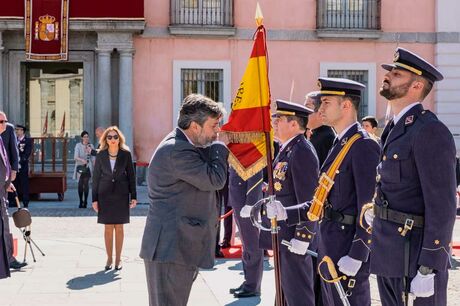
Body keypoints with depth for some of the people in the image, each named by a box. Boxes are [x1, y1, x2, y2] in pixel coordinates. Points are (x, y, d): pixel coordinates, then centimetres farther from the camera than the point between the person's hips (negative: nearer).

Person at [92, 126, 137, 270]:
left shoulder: (126, 154, -3)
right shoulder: (101, 155, -1)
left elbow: (131, 175, 1)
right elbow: (96, 177, 3)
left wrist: (133, 196, -1)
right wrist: (94, 199, 0)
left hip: (121, 194, -1)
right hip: (105, 194, 1)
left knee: (119, 227, 4)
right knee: (108, 228, 4)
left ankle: (118, 259, 13)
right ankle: (109, 259, 13)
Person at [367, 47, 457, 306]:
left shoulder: (430, 131, -15)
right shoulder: (396, 128, 13)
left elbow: (442, 206, -19)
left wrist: (428, 270, -21)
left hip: (417, 254, -9)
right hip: (387, 253, 9)